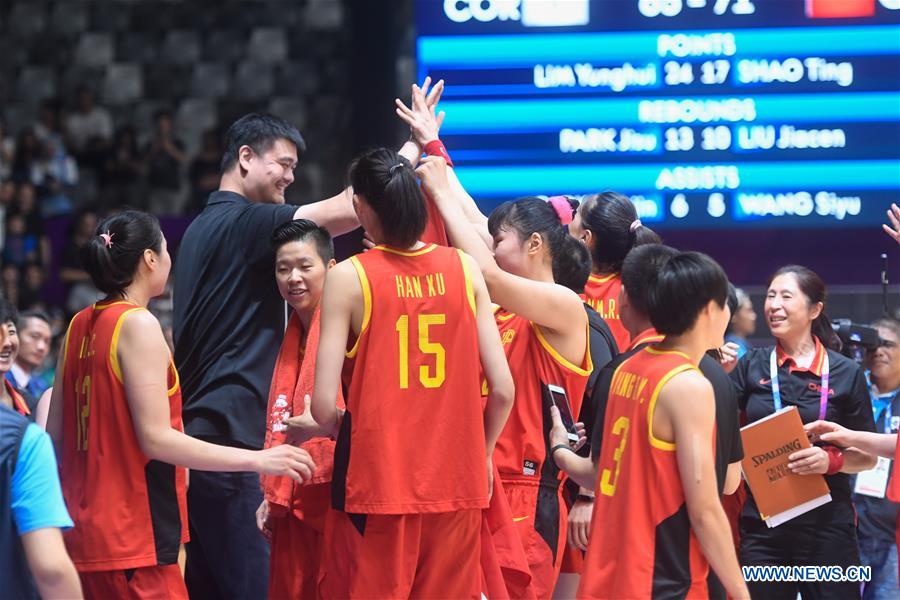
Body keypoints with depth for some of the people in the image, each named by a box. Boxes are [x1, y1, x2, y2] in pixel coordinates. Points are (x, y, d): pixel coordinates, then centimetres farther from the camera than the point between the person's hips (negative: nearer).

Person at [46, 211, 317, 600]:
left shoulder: (80, 326, 11)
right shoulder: (137, 324, -12)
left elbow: (55, 433, 14)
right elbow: (155, 437, -17)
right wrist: (258, 460, -17)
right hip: (132, 539, -9)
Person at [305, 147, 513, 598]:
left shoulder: (348, 277, -6)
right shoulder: (465, 270, 3)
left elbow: (324, 406, -10)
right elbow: (503, 390, 1)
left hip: (375, 484, -3)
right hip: (455, 483, 3)